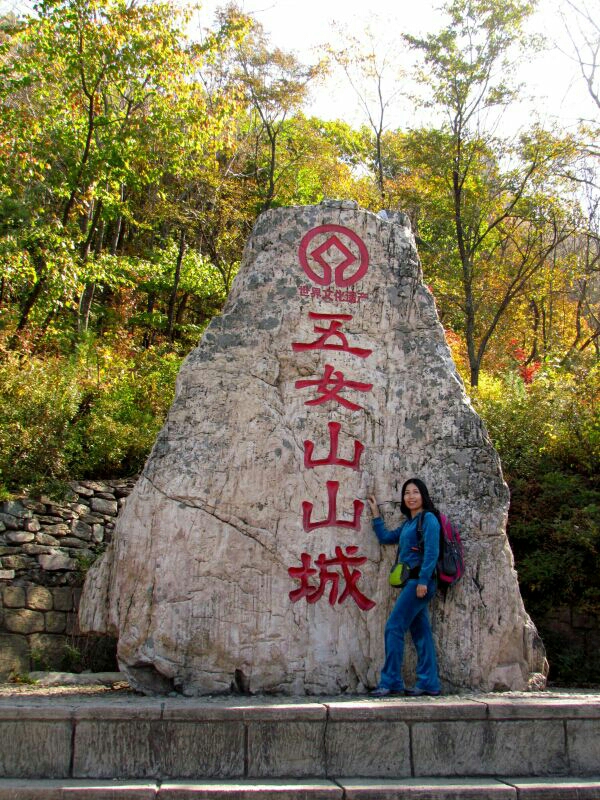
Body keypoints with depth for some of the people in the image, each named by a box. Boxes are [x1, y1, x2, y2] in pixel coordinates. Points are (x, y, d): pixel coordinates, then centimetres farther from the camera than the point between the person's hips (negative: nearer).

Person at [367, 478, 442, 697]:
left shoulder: (428, 519, -6)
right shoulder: (409, 523, 20)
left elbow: (431, 552, -15)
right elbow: (385, 537, 27)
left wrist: (423, 581, -22)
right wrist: (375, 513, 27)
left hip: (419, 581, -9)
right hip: (411, 582, 9)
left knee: (394, 627, -10)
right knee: (420, 632, 7)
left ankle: (390, 682, -8)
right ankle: (429, 683, 9)